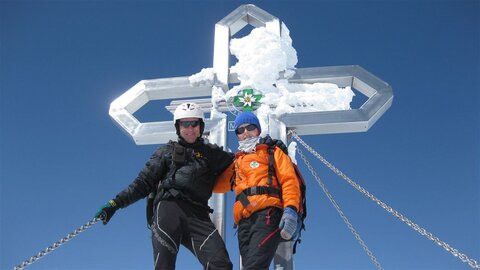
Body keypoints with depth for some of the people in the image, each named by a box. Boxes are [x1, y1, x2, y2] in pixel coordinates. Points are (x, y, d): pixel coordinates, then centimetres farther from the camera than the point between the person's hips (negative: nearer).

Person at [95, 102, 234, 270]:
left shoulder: (212, 153, 25)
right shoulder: (167, 152, 20)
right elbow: (143, 183, 13)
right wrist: (116, 203, 3)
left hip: (197, 215, 2)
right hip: (168, 206, -2)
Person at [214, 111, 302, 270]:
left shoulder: (272, 151, 18)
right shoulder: (237, 161, 33)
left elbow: (289, 180, 3)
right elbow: (217, 184, 25)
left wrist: (291, 209, -13)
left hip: (267, 213, -5)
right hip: (244, 221, 5)